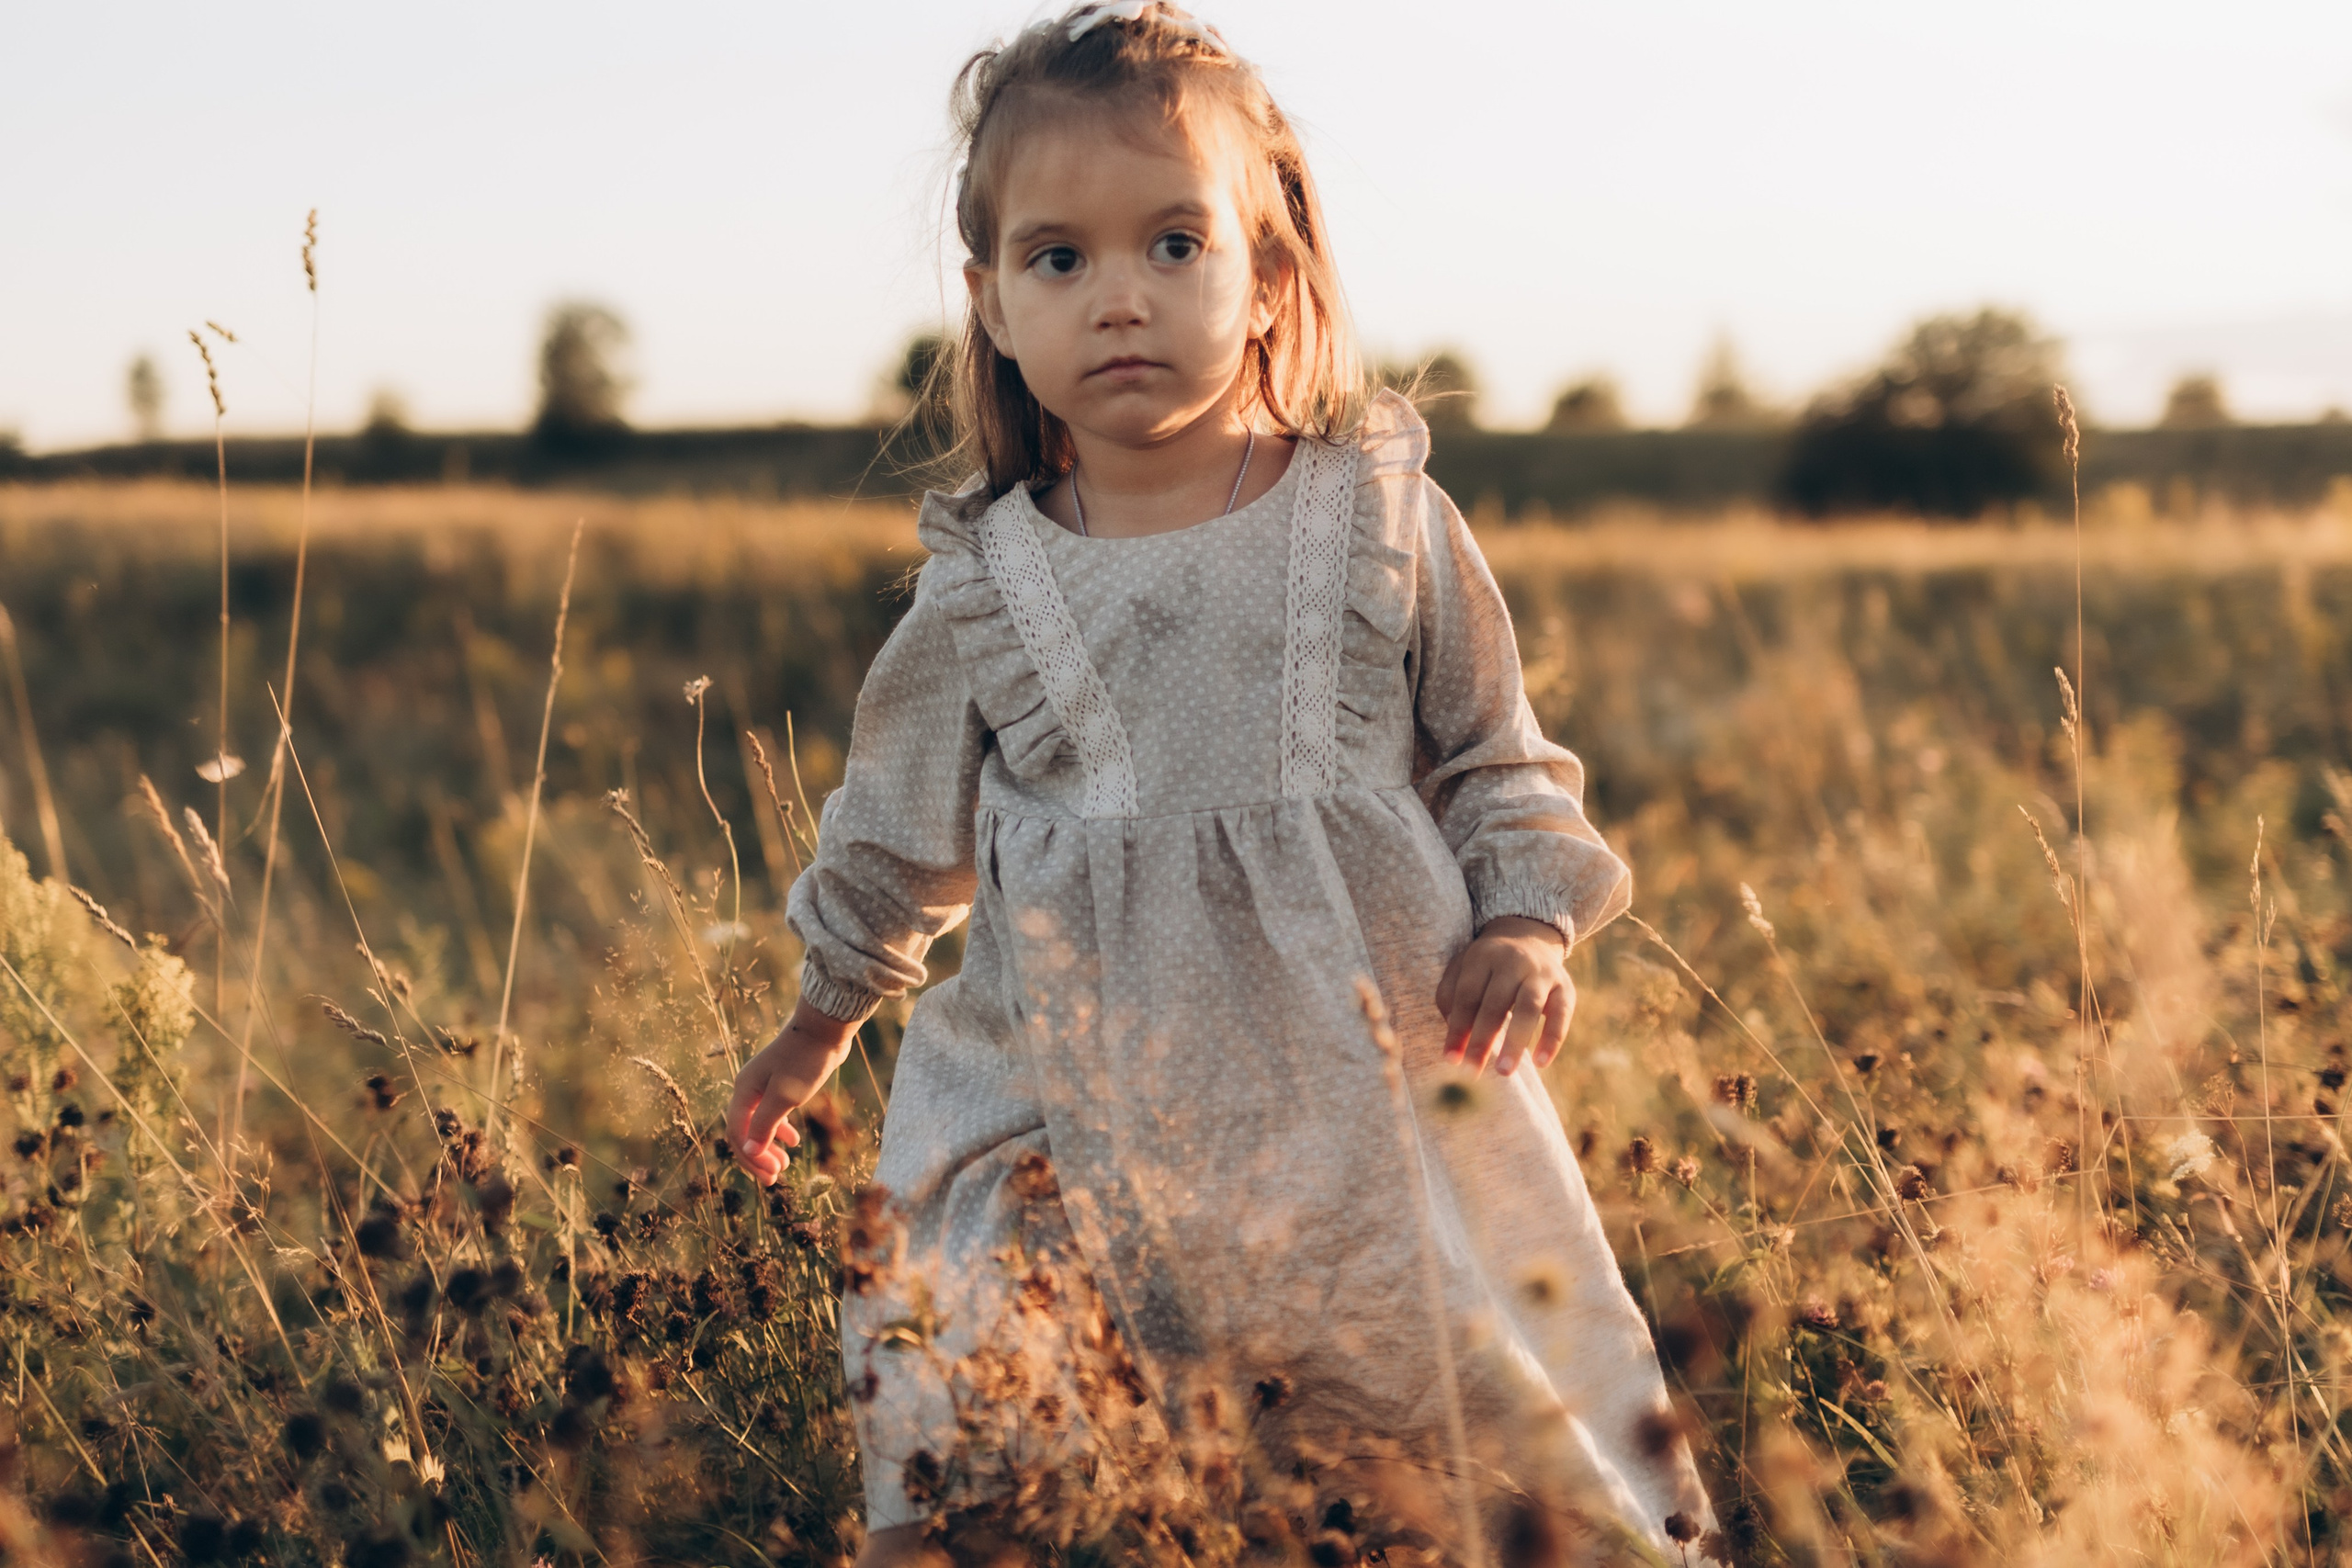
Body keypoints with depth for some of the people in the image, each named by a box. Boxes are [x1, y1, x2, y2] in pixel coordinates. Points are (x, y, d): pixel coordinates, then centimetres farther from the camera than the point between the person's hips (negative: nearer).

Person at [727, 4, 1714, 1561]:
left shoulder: (1384, 523, 0)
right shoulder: (982, 586, 2)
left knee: (1514, 1389, 4)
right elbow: (900, 832, 18)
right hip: (1080, 1107, 1)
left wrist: (1527, 927, -8)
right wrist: (823, 1020, 27)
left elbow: (1500, 759, 9)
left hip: (1374, 1070, 0)